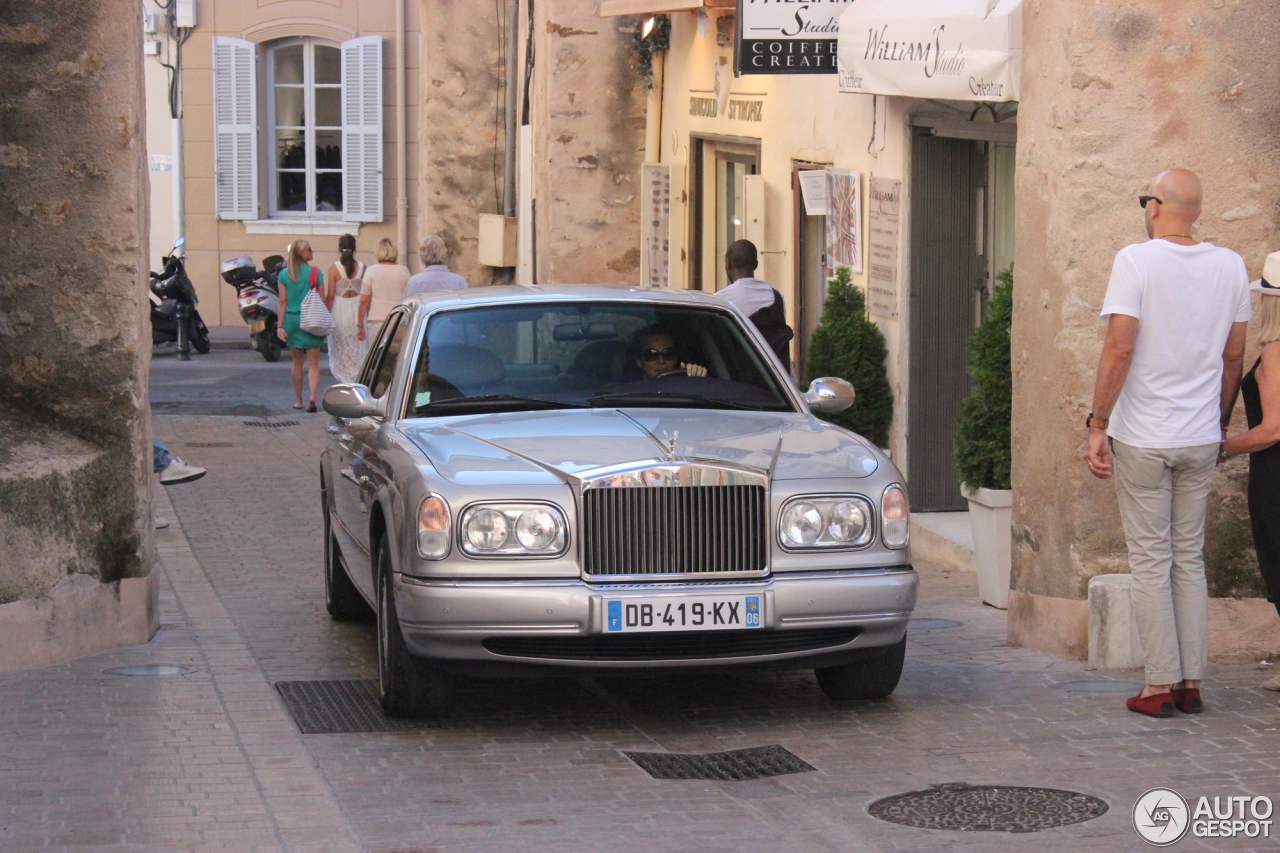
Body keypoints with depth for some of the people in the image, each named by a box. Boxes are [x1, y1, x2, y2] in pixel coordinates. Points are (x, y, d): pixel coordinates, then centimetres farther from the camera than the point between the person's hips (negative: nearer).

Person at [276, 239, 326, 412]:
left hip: (292, 320, 2)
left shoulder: (284, 274, 1)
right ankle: (313, 396, -22)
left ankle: (298, 400, 19)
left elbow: (283, 302, -1)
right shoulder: (315, 272, -5)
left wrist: (281, 325, 1)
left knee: (297, 361, 14)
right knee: (313, 363, -1)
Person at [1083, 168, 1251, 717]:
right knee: (1190, 558, 12)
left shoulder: (1137, 261, -11)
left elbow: (1119, 349, -15)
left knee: (1151, 562, 1)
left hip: (1142, 439, -4)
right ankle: (1192, 683, 11)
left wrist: (1097, 426, -10)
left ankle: (1161, 686, 1)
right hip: (1201, 440, 4)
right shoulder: (1229, 266, 3)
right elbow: (1234, 355, 9)